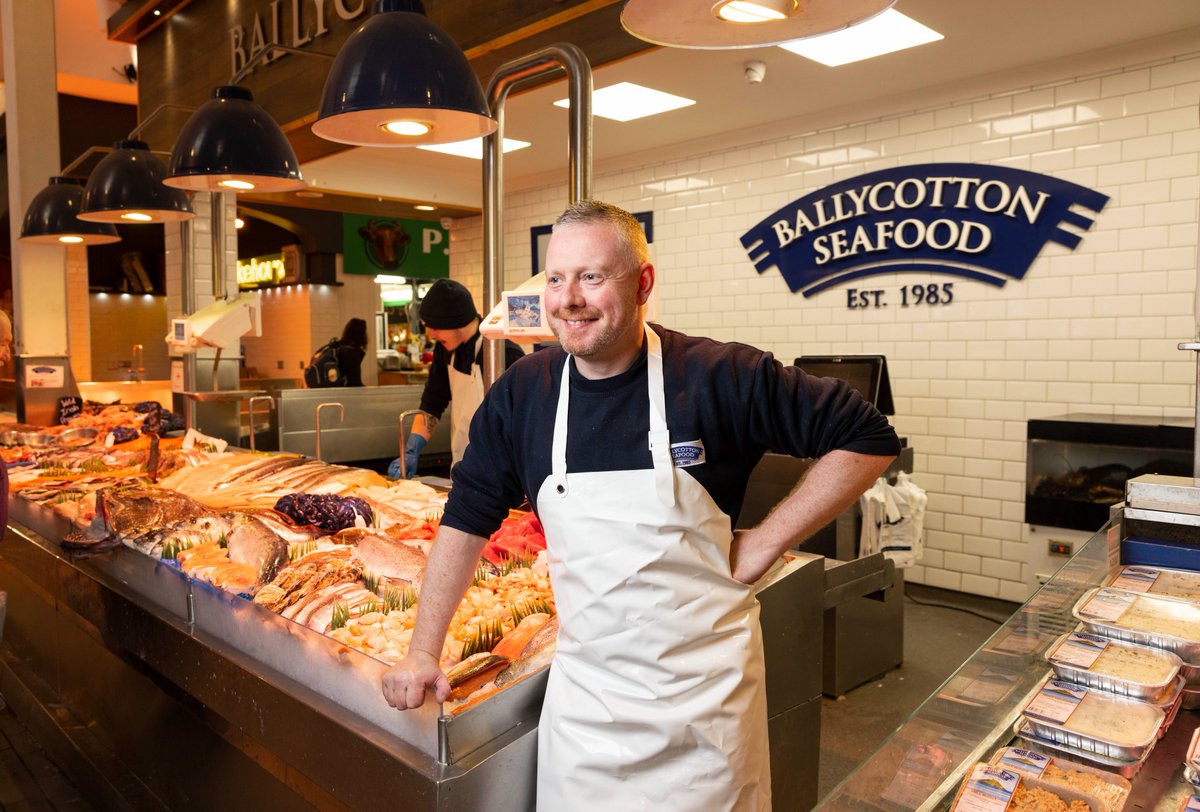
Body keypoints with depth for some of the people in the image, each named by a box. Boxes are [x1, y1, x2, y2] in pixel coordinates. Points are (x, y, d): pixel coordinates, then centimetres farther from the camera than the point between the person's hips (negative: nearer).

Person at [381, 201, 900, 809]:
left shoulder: (724, 376, -15)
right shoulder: (522, 393, -4)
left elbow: (868, 437, -8)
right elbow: (467, 519, 5)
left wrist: (762, 545, -12)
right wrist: (424, 652, 4)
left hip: (705, 693, -2)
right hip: (582, 697, 3)